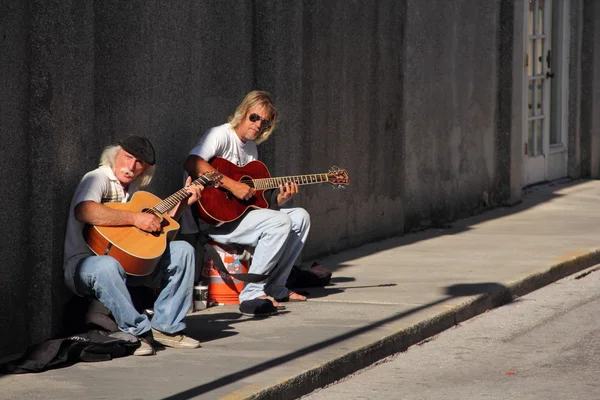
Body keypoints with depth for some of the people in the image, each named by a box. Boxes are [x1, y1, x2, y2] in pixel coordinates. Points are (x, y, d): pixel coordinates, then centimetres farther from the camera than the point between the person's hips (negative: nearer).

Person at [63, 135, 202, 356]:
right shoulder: (98, 179, -11)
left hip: (128, 260, 8)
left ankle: (166, 326, -2)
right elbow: (84, 211, -34)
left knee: (182, 251, -2)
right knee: (106, 267, -42)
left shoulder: (134, 188, 15)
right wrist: (134, 218, -30)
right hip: (86, 261, -8)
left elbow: (158, 225, 26)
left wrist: (184, 203, 13)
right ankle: (138, 331, -26)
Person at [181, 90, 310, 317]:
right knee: (280, 222, -25)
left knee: (300, 217, 8)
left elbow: (253, 196, 17)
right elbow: (191, 164, -30)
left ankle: (275, 288, 9)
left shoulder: (250, 148, 18)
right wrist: (232, 185, -30)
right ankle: (252, 295, -23)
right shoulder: (221, 135, -10)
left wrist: (278, 200, -3)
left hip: (239, 212, 10)